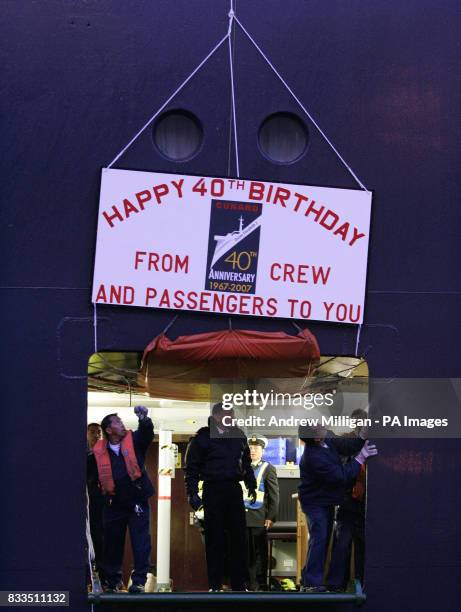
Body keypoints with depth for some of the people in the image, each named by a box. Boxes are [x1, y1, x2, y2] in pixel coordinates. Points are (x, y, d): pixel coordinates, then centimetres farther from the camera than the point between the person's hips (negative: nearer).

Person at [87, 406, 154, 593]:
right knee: (112, 543, 11)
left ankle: (139, 580, 1)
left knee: (140, 542, -4)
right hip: (114, 503, 1)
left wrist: (144, 419, -39)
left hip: (137, 501, -1)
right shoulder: (99, 451, 0)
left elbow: (147, 433, -21)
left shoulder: (134, 440, -1)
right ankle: (112, 580, 25)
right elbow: (88, 473, 7)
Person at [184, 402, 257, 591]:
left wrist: (251, 485, 15)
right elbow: (191, 467, -4)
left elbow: (246, 462, 21)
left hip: (234, 490, 4)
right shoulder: (203, 437, -4)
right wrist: (192, 493, -10)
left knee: (239, 537, 4)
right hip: (213, 491, -4)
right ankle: (215, 585, 10)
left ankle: (239, 584, 12)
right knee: (215, 538, 2)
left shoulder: (238, 435, 11)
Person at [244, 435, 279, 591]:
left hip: (259, 519, -4)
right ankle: (251, 584, 10)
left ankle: (261, 585, 6)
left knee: (260, 553, 1)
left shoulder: (268, 469, 0)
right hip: (243, 518, 4)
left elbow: (274, 496, -4)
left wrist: (271, 517, -10)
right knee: (247, 553, 4)